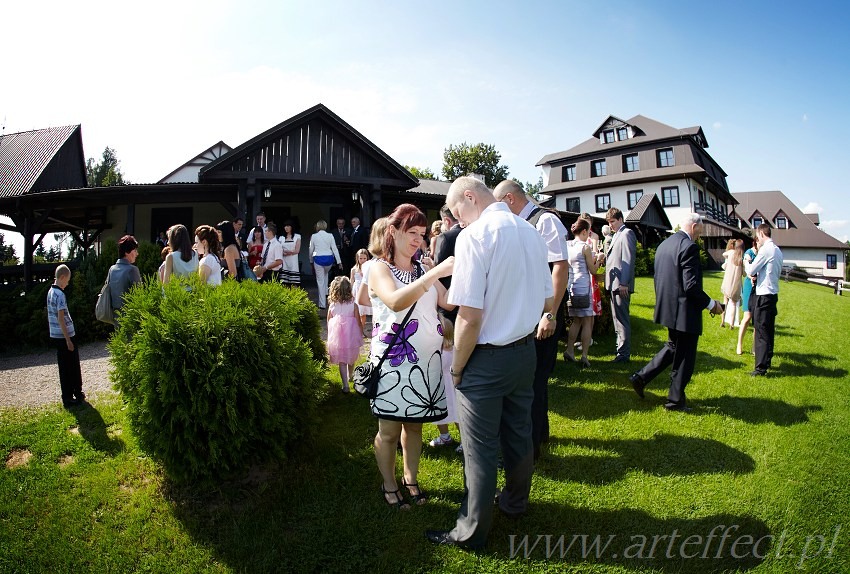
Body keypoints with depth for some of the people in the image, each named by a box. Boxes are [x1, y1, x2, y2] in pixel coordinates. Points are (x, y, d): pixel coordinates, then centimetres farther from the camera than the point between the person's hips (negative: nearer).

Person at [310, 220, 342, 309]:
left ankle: (322, 304, 6)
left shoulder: (314, 236, -1)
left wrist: (311, 261, 20)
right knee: (325, 273, 33)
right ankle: (326, 292, 26)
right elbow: (335, 249, -2)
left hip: (318, 259, -2)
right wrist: (339, 261, 0)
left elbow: (311, 250, 6)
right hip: (329, 258, 2)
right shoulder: (330, 236, -1)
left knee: (320, 281, 4)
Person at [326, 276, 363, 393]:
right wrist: (361, 335, 8)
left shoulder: (332, 306, -5)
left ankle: (345, 385, 1)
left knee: (342, 362, 7)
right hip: (351, 336, 0)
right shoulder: (353, 305, -10)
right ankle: (350, 376, 44)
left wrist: (330, 337, 17)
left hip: (337, 338, 0)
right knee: (351, 359, 22)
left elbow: (329, 323, 3)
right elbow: (358, 322, -6)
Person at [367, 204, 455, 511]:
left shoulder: (422, 269, 11)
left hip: (426, 358, 5)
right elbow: (396, 301, -28)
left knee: (414, 424, 15)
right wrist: (437, 272, -33)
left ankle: (411, 479, 33)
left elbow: (448, 301, 4)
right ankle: (389, 485, 27)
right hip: (393, 359, -5)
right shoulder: (379, 268, -8)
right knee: (389, 429, 7)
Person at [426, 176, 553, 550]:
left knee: (480, 449, 7)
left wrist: (456, 368, -11)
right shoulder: (531, 232, 5)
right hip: (526, 351, 8)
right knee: (519, 435, 23)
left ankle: (471, 532, 25)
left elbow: (470, 317, -23)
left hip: (487, 359, -7)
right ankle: (515, 503, 46)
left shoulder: (474, 236, -19)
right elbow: (548, 301, 12)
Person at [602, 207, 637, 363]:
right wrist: (605, 257, 0)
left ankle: (624, 353, -1)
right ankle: (620, 346, 28)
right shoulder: (616, 235, 21)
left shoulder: (627, 233, -9)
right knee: (617, 318, 17)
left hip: (621, 284, -10)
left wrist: (624, 284, -22)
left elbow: (628, 260, -17)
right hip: (613, 283, 10)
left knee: (622, 318, -6)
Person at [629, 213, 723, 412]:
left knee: (673, 347, 24)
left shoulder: (664, 245, 9)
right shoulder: (689, 247, -18)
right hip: (685, 310, -9)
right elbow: (691, 286, -23)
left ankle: (641, 377, 18)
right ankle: (675, 400, 17)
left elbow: (658, 279, 15)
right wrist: (711, 304, -10)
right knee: (684, 358, 5)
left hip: (668, 307, 9)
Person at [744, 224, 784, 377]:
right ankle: (767, 361, 29)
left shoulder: (766, 249, -16)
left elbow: (751, 270, -14)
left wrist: (746, 264, 8)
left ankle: (761, 367, -2)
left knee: (761, 331, -5)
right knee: (768, 330, 18)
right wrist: (756, 276, 8)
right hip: (773, 293, 9)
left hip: (764, 295, -9)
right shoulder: (777, 250, 13)